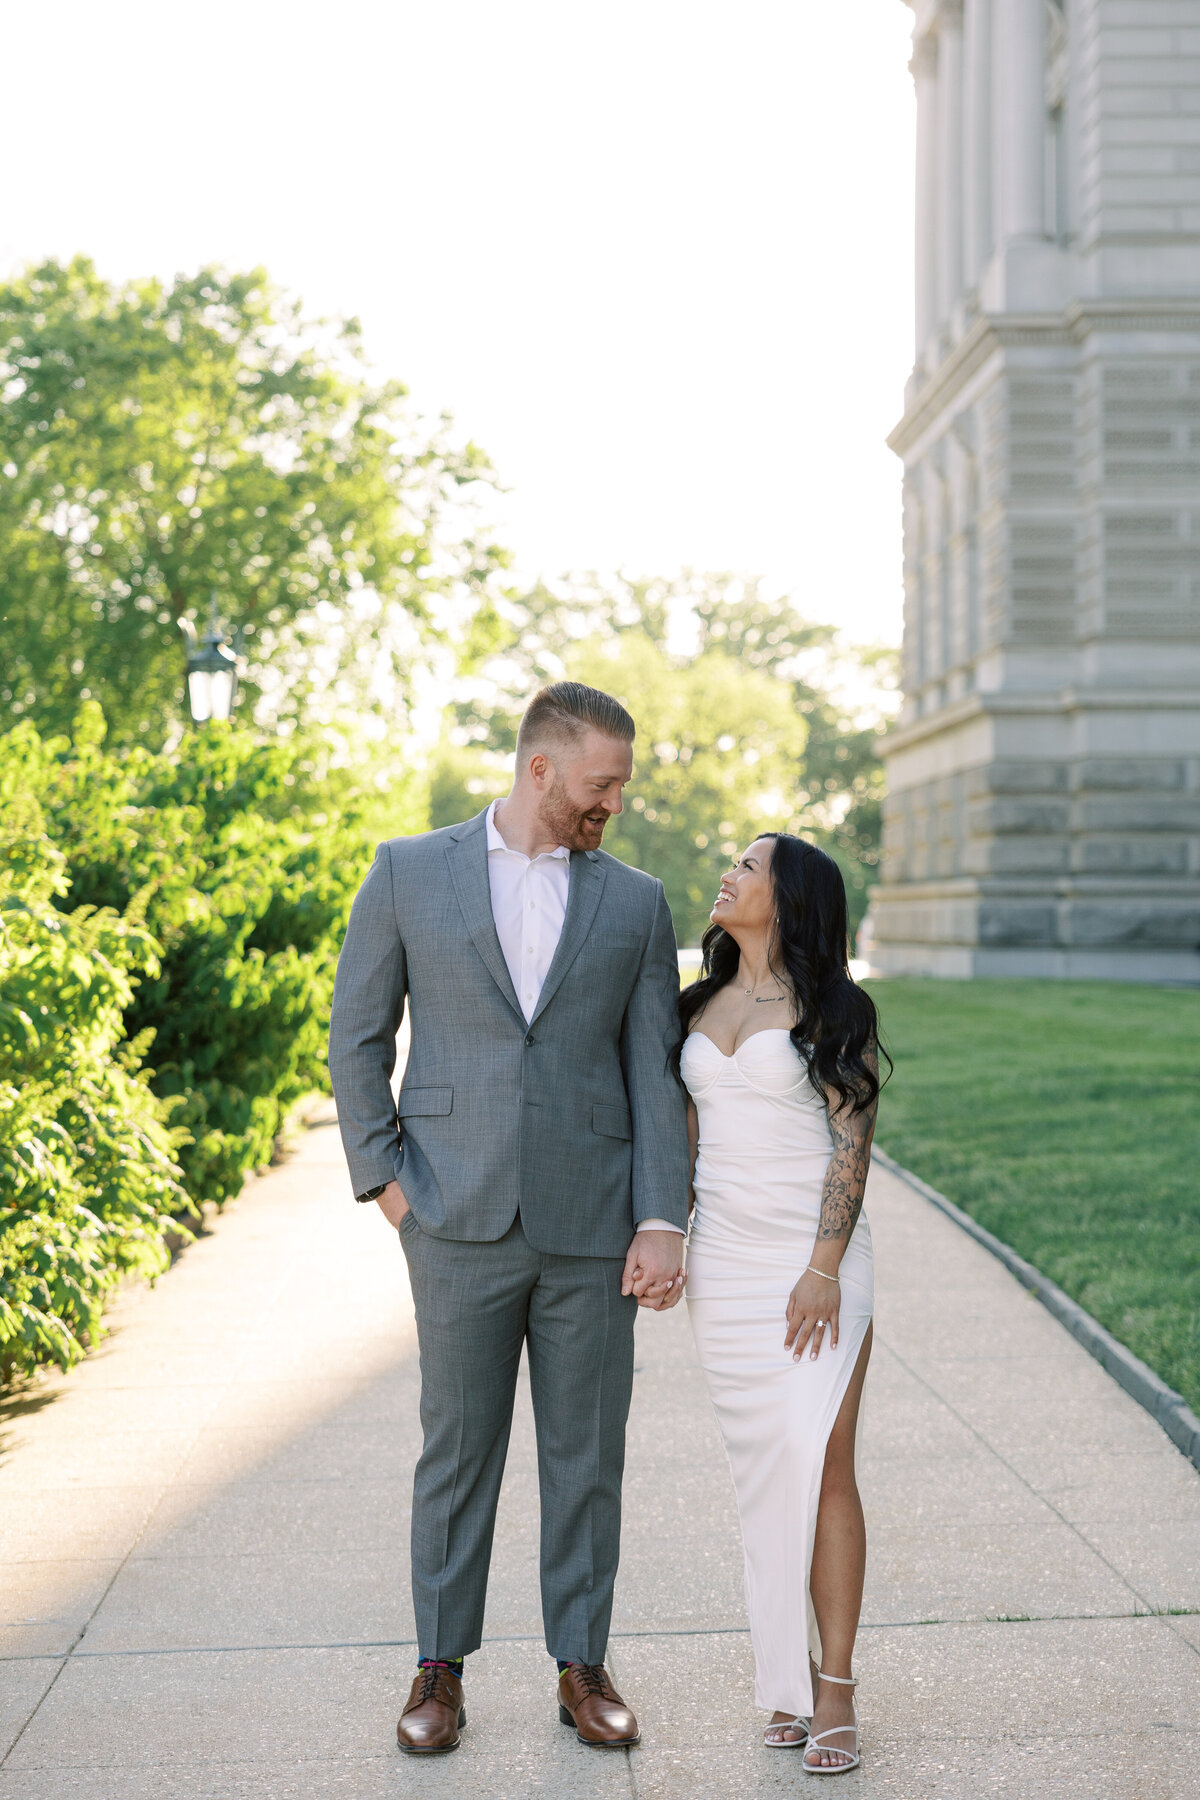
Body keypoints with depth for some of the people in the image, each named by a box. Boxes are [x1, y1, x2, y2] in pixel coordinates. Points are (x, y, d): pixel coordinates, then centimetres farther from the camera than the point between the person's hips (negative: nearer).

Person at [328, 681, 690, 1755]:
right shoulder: (410, 873, 3)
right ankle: (441, 1670, 20)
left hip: (591, 1225, 2)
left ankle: (583, 1668, 21)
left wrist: (663, 1222, -4)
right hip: (461, 1223, -1)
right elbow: (359, 1034, 5)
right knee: (457, 1449, 7)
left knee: (588, 1456, 8)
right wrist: (382, 1177, -3)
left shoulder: (635, 904, 7)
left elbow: (655, 1071, 4)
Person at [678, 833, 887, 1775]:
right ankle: (792, 1671, 14)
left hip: (814, 1260, -5)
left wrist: (825, 1267, -16)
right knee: (764, 1473, 6)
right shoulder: (702, 1006, 13)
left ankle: (835, 1689, -4)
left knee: (820, 1465, -10)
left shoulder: (831, 1009, -4)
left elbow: (852, 1141, -9)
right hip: (725, 1262, 5)